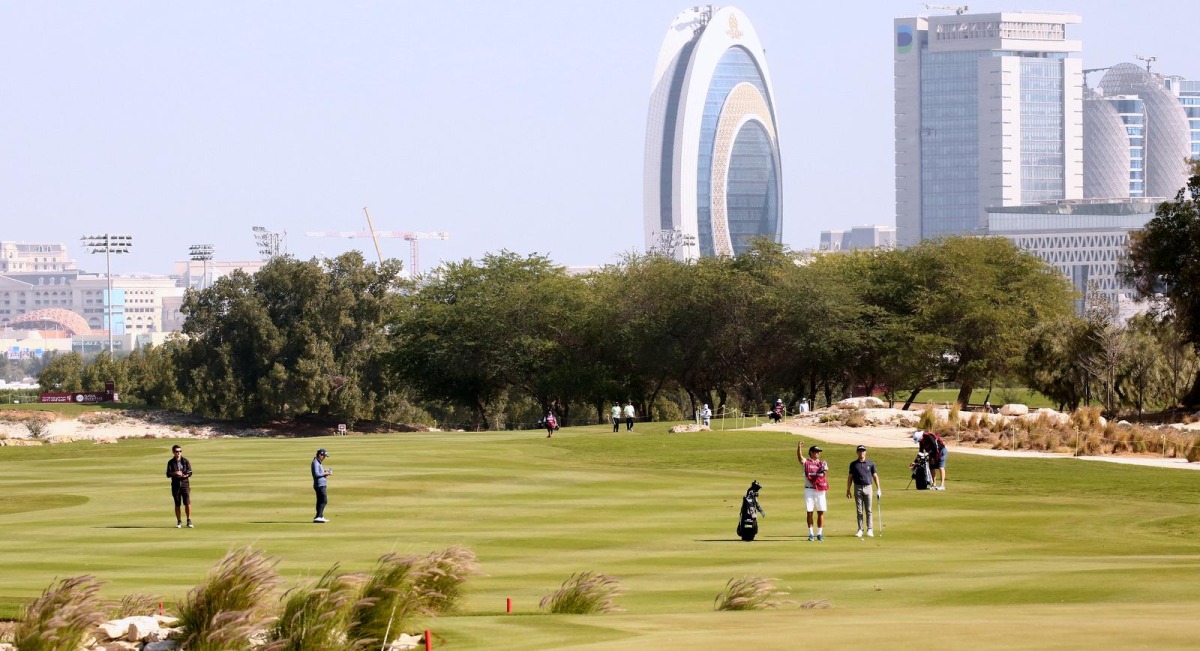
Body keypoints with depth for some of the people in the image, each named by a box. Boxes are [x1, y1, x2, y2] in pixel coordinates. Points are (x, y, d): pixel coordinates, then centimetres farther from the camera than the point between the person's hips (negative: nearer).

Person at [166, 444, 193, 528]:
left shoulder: (185, 461, 2)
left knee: (187, 503, -7)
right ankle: (179, 522, 12)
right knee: (177, 504, 4)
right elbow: (168, 474, -3)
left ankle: (189, 521, 3)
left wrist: (185, 475, -21)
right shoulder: (171, 462, 3)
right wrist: (174, 473, -23)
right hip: (175, 484, 1)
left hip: (185, 483, -1)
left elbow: (190, 473, -1)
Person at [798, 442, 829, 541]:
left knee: (821, 512, 2)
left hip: (820, 491, 2)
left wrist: (825, 469, -35)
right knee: (809, 512, 1)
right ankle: (811, 534, 7)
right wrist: (799, 447, -34)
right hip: (809, 491, -2)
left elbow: (826, 468, -11)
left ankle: (819, 533, 11)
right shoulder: (806, 462, 3)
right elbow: (800, 457, -17)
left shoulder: (822, 463, 10)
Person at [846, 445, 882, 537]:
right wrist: (848, 490, 5)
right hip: (858, 488, 1)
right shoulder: (854, 464, 6)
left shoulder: (870, 463, 5)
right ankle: (860, 530, 6)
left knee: (869, 510, -1)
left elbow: (875, 476, 7)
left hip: (868, 487, -1)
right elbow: (850, 477, 9)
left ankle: (870, 530, 3)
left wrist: (878, 489, 1)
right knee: (859, 510, 2)